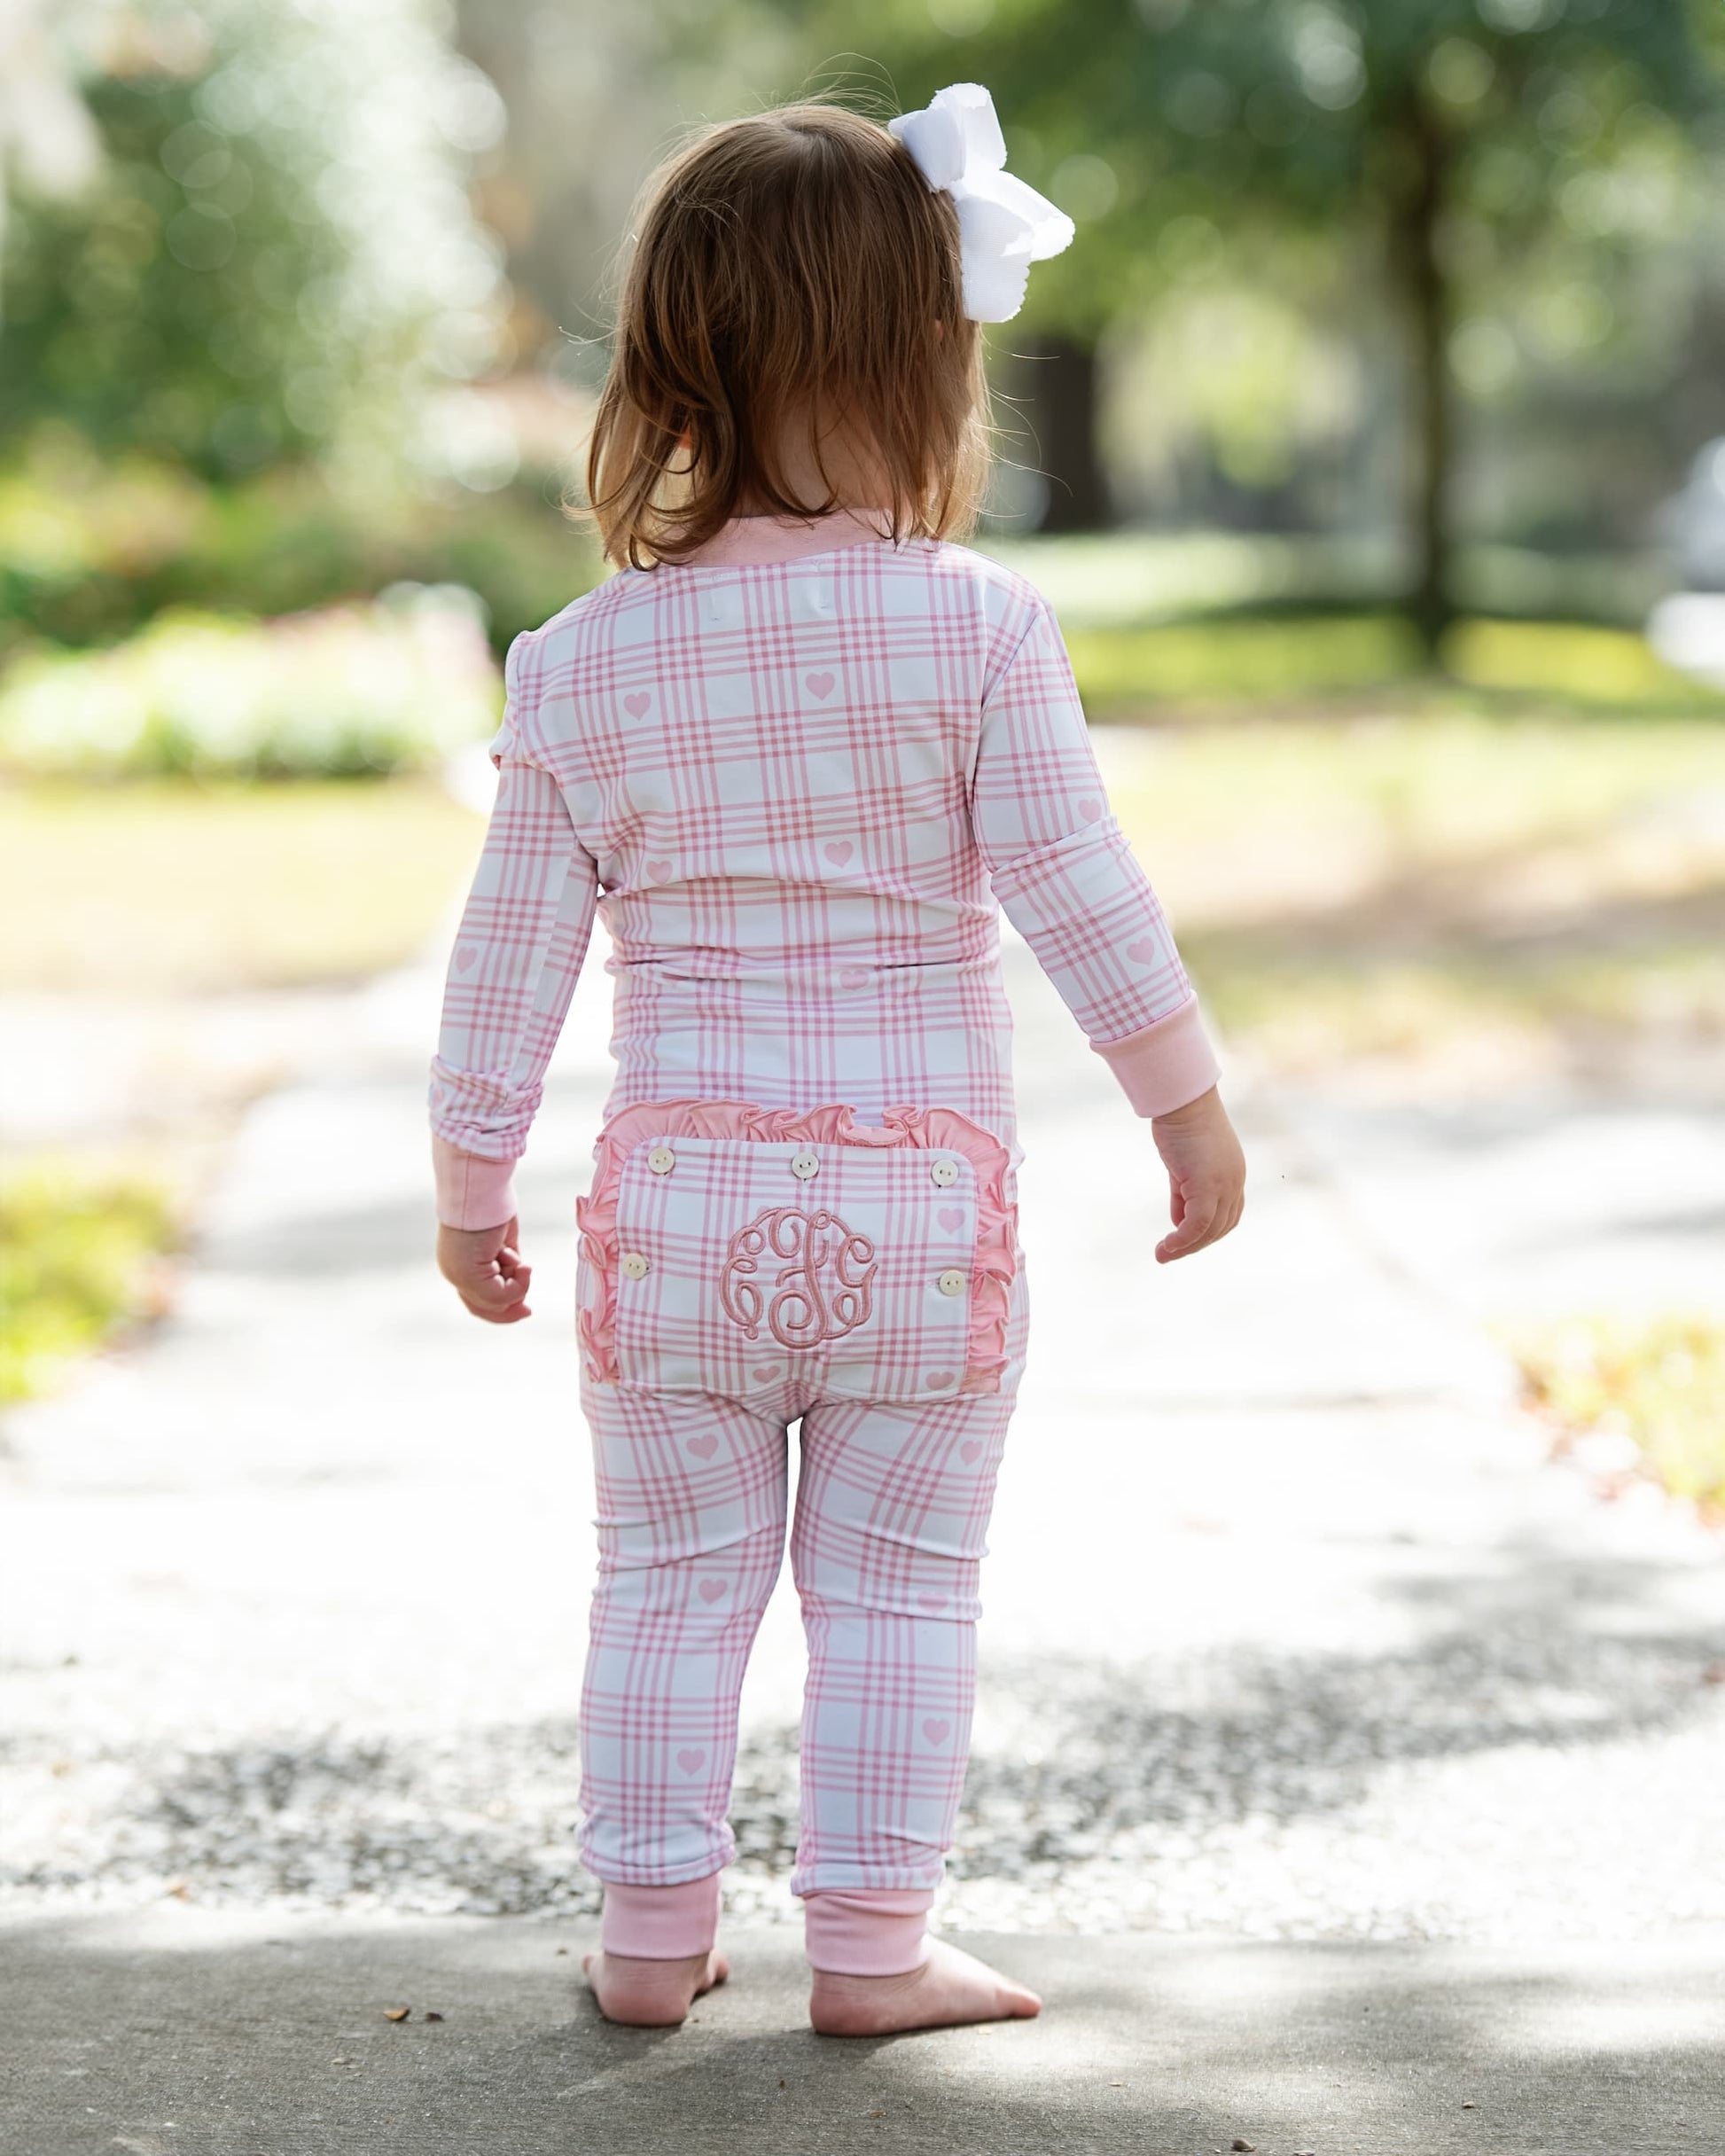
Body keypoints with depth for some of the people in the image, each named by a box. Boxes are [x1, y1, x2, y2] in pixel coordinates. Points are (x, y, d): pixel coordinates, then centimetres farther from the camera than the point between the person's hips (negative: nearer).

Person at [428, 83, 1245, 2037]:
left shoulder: (586, 661, -2)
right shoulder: (978, 631, -11)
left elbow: (511, 952, 2)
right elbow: (1077, 890, -11)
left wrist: (473, 1183, 12)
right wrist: (1189, 1104, 1)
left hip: (678, 1198, 2)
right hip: (920, 1196, -2)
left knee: (669, 1580, 15)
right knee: (897, 1584, 10)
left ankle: (651, 1930, 20)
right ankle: (872, 1944, 13)